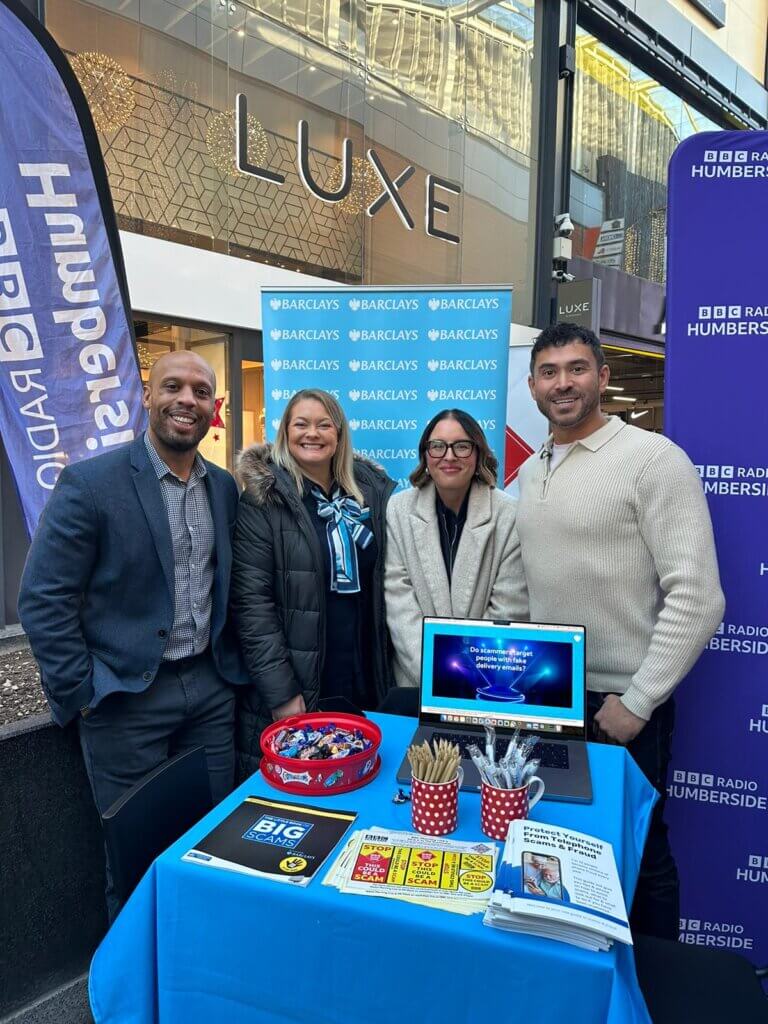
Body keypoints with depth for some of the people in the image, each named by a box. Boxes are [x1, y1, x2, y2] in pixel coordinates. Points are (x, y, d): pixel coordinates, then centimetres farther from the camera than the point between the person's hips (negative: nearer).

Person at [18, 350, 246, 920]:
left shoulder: (225, 488, 4)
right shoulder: (89, 483, -12)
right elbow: (43, 600, -11)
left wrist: (231, 664, 9)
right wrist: (80, 695, -10)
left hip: (211, 688, 5)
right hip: (127, 697, -4)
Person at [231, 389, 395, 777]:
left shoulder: (372, 489, 5)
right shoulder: (262, 500, -8)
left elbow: (382, 582, 11)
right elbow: (252, 602, -13)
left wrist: (386, 667, 8)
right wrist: (282, 693, -16)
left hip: (365, 680, 4)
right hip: (295, 688, -4)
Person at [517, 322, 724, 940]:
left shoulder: (653, 459, -13)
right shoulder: (529, 474, 8)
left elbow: (698, 597, -18)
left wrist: (638, 700, -17)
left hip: (619, 705, -6)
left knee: (637, 854, 12)